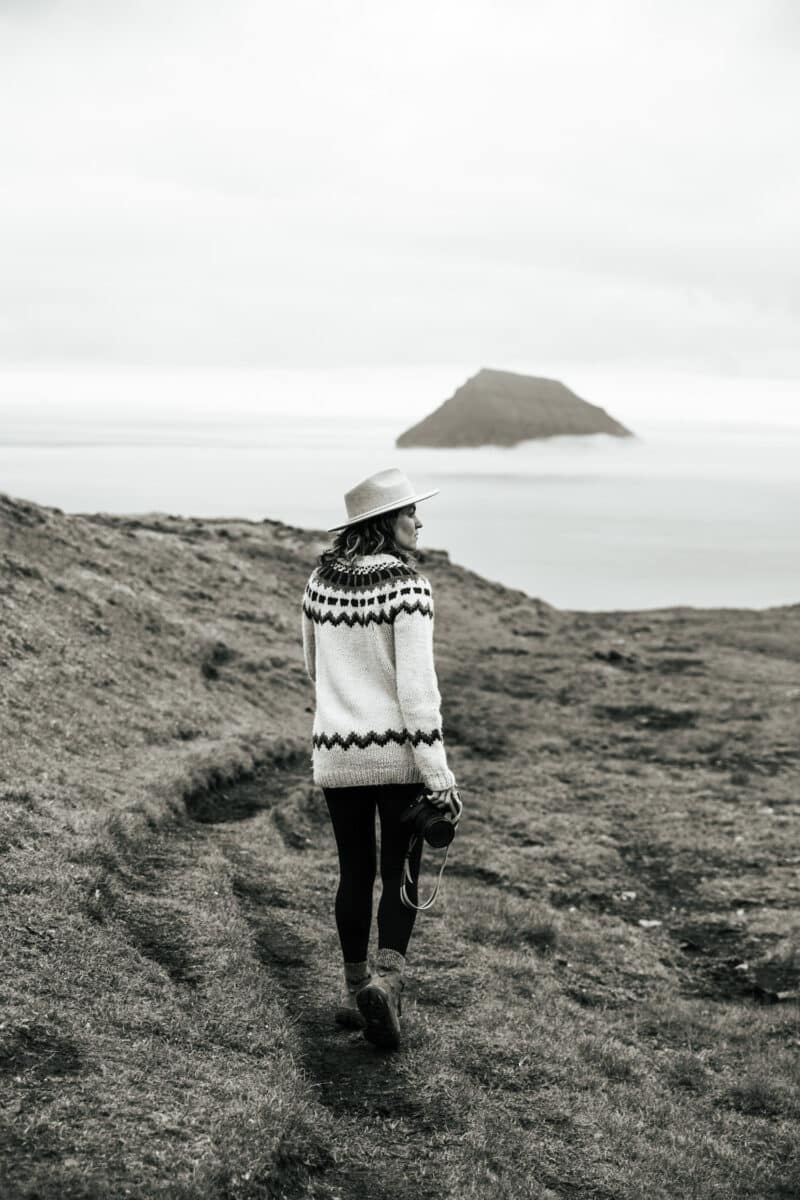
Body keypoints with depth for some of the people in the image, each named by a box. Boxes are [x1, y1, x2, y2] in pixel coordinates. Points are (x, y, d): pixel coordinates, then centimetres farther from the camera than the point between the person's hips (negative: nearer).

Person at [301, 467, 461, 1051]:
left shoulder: (320, 580, 3)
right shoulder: (408, 586, -15)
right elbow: (416, 687, -18)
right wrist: (440, 775, -15)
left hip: (336, 750, 5)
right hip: (399, 751, -5)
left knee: (355, 872, 16)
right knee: (401, 874, 7)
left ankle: (357, 991, 25)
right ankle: (387, 979, -12)